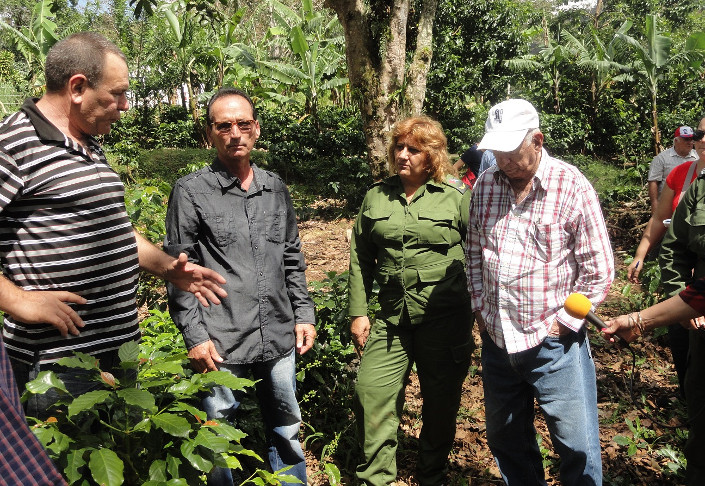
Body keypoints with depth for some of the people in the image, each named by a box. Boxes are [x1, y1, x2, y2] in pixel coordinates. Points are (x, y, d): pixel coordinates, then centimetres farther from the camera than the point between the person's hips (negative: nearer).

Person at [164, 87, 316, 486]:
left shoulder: (276, 188, 9)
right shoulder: (191, 192, -5)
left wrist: (304, 314, 10)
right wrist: (195, 336, -9)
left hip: (279, 338, 4)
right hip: (221, 345, -4)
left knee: (286, 431, 18)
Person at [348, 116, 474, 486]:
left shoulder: (457, 196, -2)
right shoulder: (376, 196, 7)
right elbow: (360, 259, 10)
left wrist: (479, 315, -1)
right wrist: (358, 312, 6)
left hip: (445, 318, -2)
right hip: (392, 317, 3)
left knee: (440, 402, 11)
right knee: (372, 393, -2)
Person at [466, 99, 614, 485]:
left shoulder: (571, 186, -11)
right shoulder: (484, 185, 1)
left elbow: (599, 270, -8)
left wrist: (564, 322, -10)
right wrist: (480, 308, 8)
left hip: (553, 345, -4)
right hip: (496, 339, 5)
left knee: (578, 449, 7)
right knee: (505, 438, 20)